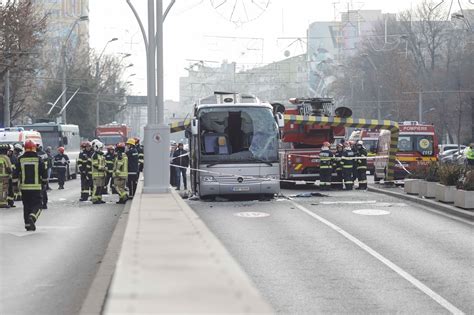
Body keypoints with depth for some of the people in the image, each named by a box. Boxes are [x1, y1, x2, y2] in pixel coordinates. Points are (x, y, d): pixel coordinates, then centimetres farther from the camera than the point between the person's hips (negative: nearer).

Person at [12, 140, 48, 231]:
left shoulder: (20, 160, 1)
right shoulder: (39, 160, -4)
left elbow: (15, 174, 3)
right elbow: (44, 173, 1)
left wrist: (15, 185, 11)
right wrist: (44, 183, 17)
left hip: (24, 187, 2)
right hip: (36, 187, -2)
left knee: (26, 206, 13)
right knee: (37, 204, 3)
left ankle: (28, 224, 13)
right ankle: (32, 217, -23)